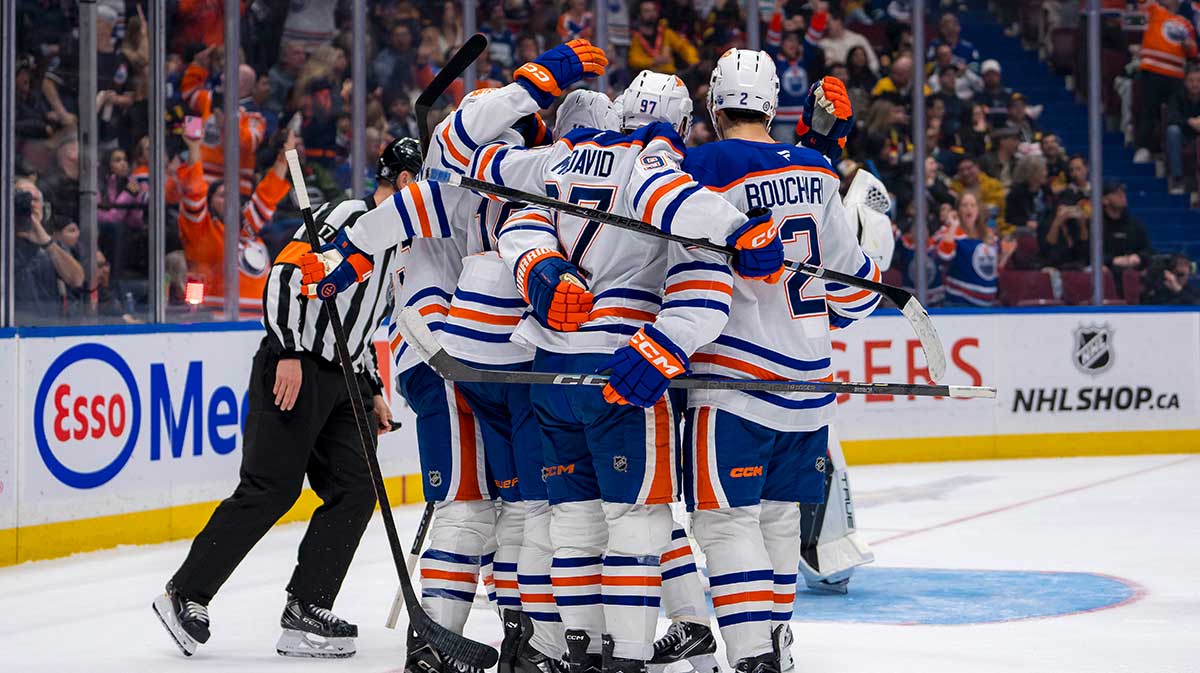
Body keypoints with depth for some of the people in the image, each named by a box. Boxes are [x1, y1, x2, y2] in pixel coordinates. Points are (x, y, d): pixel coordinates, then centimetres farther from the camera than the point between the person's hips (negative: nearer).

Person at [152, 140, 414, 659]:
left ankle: (305, 614, -1)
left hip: (343, 381, 9)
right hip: (295, 369, -9)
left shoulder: (397, 246, 21)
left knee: (355, 491, -2)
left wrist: (374, 392, 23)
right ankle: (186, 594, -3)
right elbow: (285, 274, -17)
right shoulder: (345, 217, -8)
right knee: (270, 490, -12)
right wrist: (288, 352, -24)